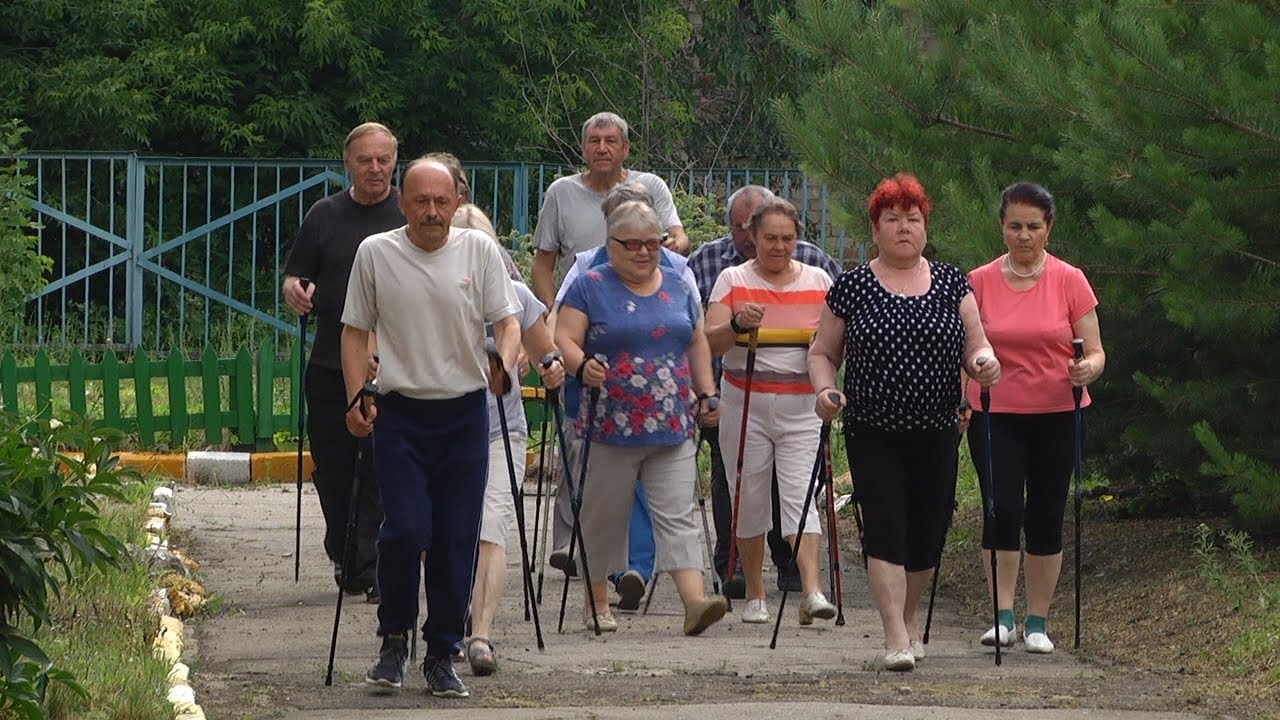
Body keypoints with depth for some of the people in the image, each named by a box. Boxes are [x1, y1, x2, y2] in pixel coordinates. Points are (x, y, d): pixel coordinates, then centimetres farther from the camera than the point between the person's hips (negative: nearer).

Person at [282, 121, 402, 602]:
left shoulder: (411, 216, 5)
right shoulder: (325, 216, 10)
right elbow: (294, 276, 16)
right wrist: (296, 291, -7)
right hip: (331, 364, 3)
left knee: (384, 473, -8)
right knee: (332, 469, 7)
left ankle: (373, 568, -7)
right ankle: (344, 557, 24)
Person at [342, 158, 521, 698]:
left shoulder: (480, 252, 3)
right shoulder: (375, 254, 1)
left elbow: (506, 319, 4)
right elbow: (355, 331, 6)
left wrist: (504, 362, -17)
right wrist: (355, 398, -4)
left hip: (465, 413, 1)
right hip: (401, 413, -1)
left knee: (457, 538, 2)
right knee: (404, 530, -13)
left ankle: (441, 656, 12)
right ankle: (394, 641, 8)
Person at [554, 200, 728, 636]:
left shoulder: (677, 288, 14)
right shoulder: (591, 288, 1)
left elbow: (698, 344, 22)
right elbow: (563, 339, -7)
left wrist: (706, 393, 15)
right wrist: (582, 366, -26)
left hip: (672, 429, 3)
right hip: (611, 429, -3)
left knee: (677, 516, -7)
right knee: (605, 517, 6)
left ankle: (694, 600, -18)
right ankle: (595, 603, 18)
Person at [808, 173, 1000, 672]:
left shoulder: (951, 283, 7)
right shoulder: (852, 287, 2)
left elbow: (975, 346, 7)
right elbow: (823, 353, 8)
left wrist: (984, 363, -15)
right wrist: (825, 390, -11)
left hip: (936, 433, 2)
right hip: (873, 434, -2)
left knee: (927, 533, 8)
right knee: (885, 527, -13)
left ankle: (908, 617, 31)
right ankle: (896, 637, -16)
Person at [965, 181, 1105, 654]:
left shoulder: (1069, 281, 0)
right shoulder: (979, 283, 1)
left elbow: (1095, 351, 1)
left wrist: (1089, 368, -22)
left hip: (1056, 415, 0)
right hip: (995, 415, 0)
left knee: (1046, 516, 4)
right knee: (1002, 510, -12)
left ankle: (1037, 622, 12)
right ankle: (1002, 615, -9)